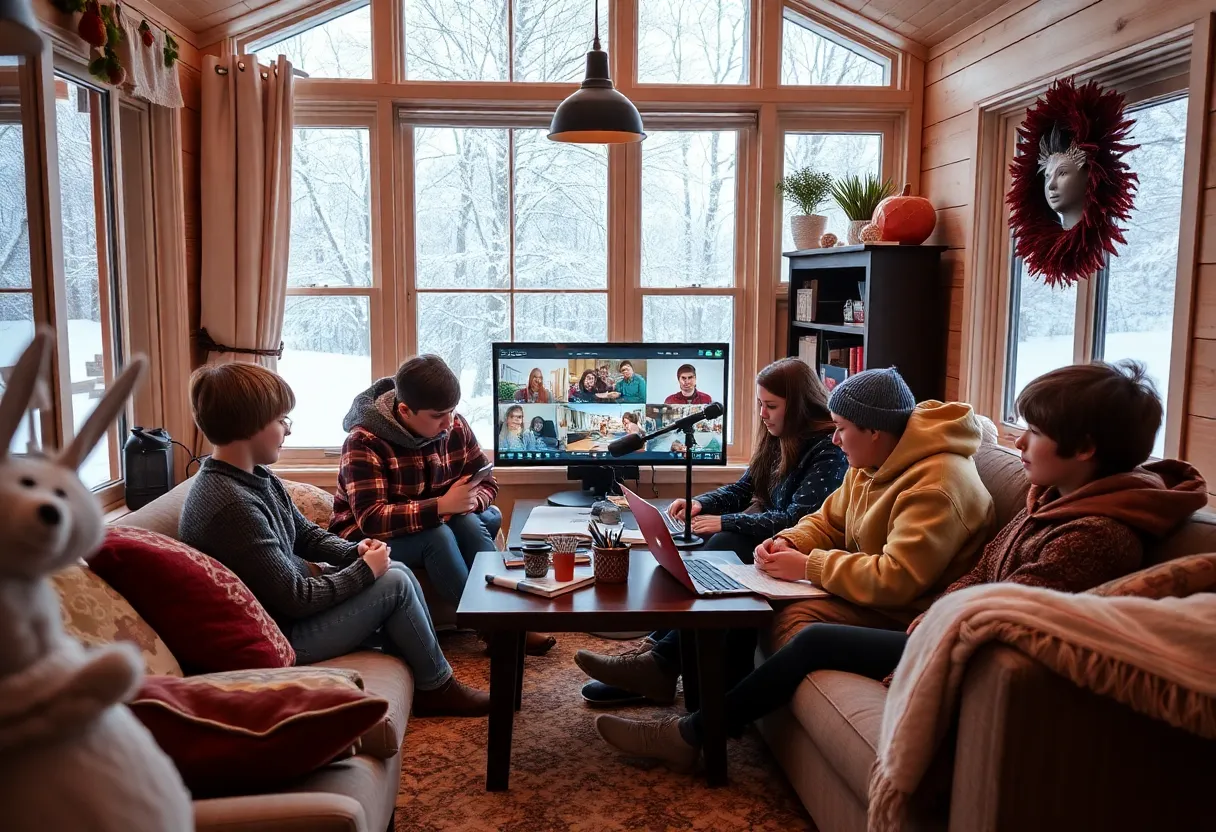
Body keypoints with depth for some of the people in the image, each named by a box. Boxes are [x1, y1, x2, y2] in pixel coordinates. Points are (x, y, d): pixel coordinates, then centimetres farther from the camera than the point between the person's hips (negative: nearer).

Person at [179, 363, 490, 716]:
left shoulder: (256, 477, 0)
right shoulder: (232, 506, -30)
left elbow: (307, 535, 13)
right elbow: (295, 600, -27)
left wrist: (355, 551, -5)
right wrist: (365, 569, -15)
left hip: (291, 597, 10)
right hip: (279, 636, -10)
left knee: (397, 571, 10)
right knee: (394, 584, -8)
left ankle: (428, 673, 20)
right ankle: (437, 689, 12)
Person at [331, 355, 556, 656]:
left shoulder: (456, 427, -9)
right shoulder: (364, 442, -26)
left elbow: (488, 482, 0)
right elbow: (371, 520, -33)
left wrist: (471, 501, -25)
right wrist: (442, 505, -40)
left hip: (440, 528, 5)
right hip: (370, 538, -5)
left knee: (491, 517, -25)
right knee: (437, 535, -35)